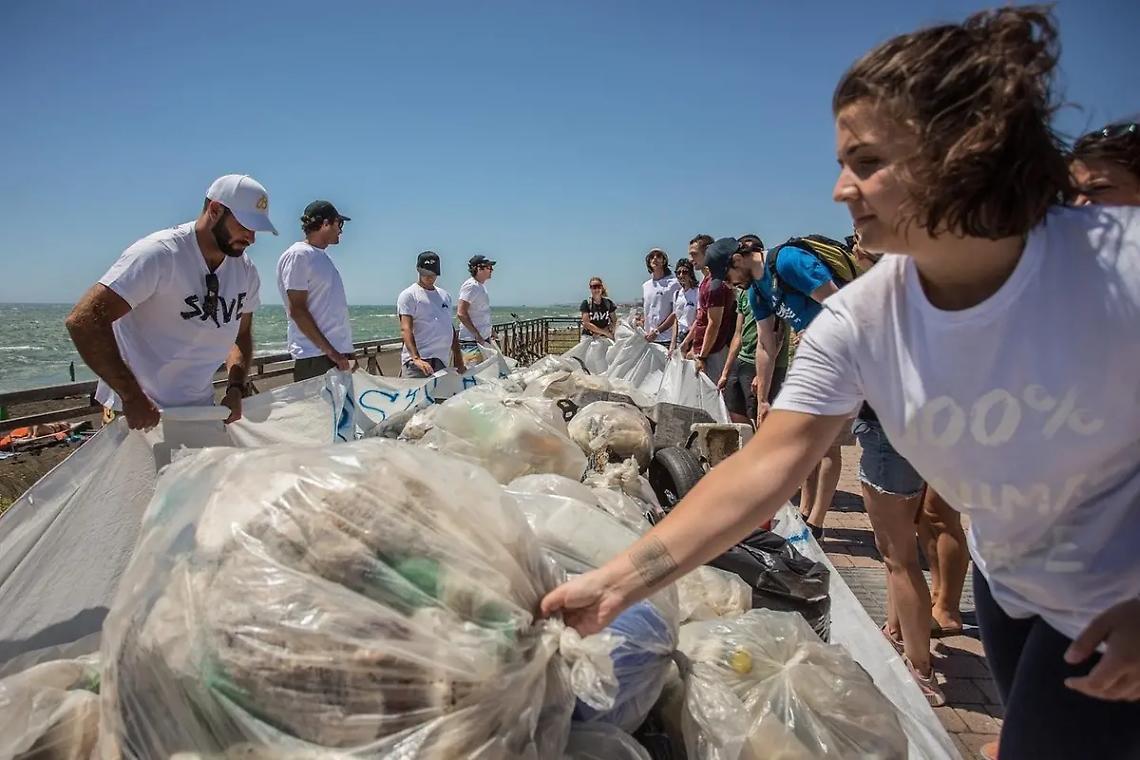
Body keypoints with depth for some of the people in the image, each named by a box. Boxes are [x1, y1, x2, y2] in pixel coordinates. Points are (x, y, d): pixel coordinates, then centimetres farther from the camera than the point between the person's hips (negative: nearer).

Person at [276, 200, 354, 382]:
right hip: (315, 357, -8)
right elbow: (297, 310, -13)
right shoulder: (298, 255, -8)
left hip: (337, 353, 8)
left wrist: (347, 350, 16)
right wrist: (330, 351, -16)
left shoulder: (323, 256, 17)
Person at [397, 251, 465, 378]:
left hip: (442, 362, 6)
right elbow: (405, 329, -12)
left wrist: (459, 360, 16)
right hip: (418, 360, -6)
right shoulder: (409, 295, 0)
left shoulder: (445, 295, 21)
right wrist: (416, 358, -27)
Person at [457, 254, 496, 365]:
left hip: (483, 339, 10)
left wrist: (488, 334, 17)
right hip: (471, 340, -10)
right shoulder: (471, 286, -14)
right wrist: (477, 334, -20)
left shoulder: (482, 286, 16)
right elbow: (461, 313, -21)